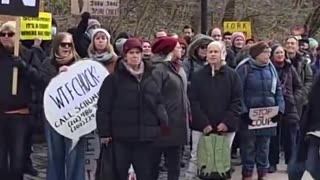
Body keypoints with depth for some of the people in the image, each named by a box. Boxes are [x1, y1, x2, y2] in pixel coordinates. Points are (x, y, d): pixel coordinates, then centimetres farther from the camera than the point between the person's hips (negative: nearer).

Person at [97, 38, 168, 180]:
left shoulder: (151, 78, 10)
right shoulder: (114, 79, -2)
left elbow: (158, 103, 14)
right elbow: (103, 108, -3)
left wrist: (163, 122, -1)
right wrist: (104, 132, -7)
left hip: (145, 135, 3)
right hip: (121, 136, -3)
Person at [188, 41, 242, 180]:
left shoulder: (232, 75, 4)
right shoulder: (198, 75, 3)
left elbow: (237, 102, 0)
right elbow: (193, 102, -3)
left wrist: (227, 122, -12)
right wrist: (203, 123, -13)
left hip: (226, 127, 1)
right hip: (202, 127, -1)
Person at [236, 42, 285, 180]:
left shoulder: (271, 67, 7)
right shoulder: (244, 68, -9)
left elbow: (278, 90, 11)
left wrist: (280, 109, 1)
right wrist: (244, 112, -17)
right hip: (249, 115, -4)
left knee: (264, 146, 12)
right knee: (248, 146, 2)